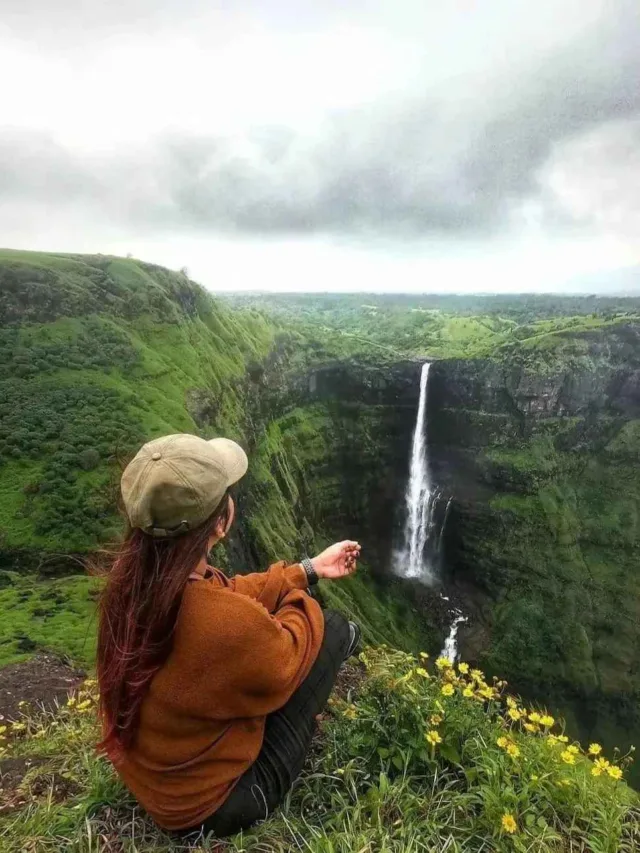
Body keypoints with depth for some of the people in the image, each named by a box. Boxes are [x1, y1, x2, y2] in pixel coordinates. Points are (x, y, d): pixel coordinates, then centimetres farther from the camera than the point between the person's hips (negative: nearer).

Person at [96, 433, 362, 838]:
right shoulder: (227, 624, -41)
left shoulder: (130, 577, -17)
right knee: (332, 628, -1)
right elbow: (284, 663, -18)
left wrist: (309, 570, 5)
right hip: (212, 804, -6)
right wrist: (302, 602, 2)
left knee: (271, 619, 12)